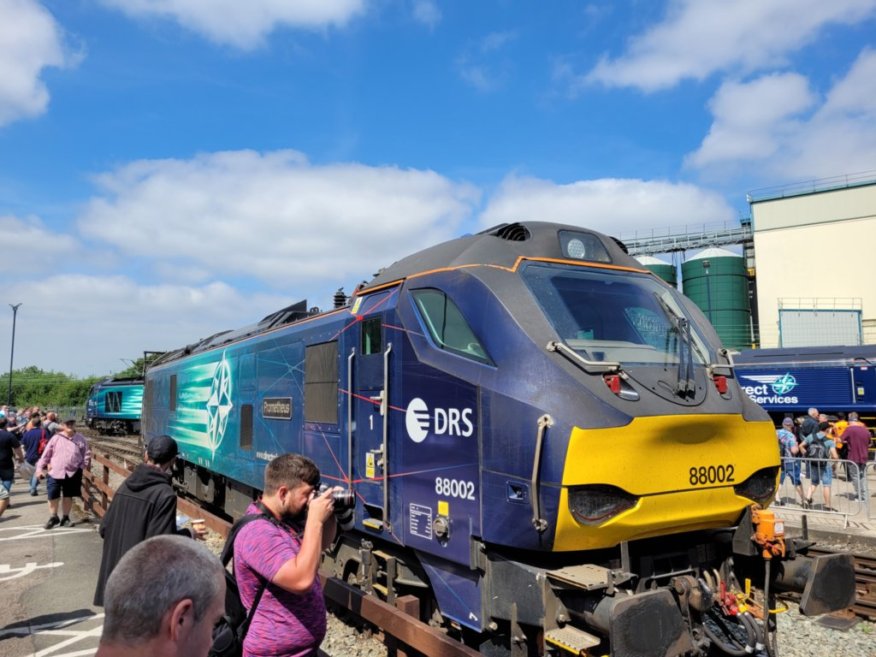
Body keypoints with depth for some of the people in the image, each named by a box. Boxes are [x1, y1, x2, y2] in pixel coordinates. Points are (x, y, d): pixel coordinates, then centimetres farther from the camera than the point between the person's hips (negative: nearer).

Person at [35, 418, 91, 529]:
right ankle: (53, 517, 25)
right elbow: (46, 453, 1)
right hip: (55, 473, -1)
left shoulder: (80, 438, 1)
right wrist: (40, 468, -1)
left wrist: (83, 465, -2)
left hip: (73, 473, 1)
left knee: (68, 496, 13)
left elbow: (87, 453, 8)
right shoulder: (56, 438, -2)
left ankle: (65, 518, 27)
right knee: (52, 496, 3)